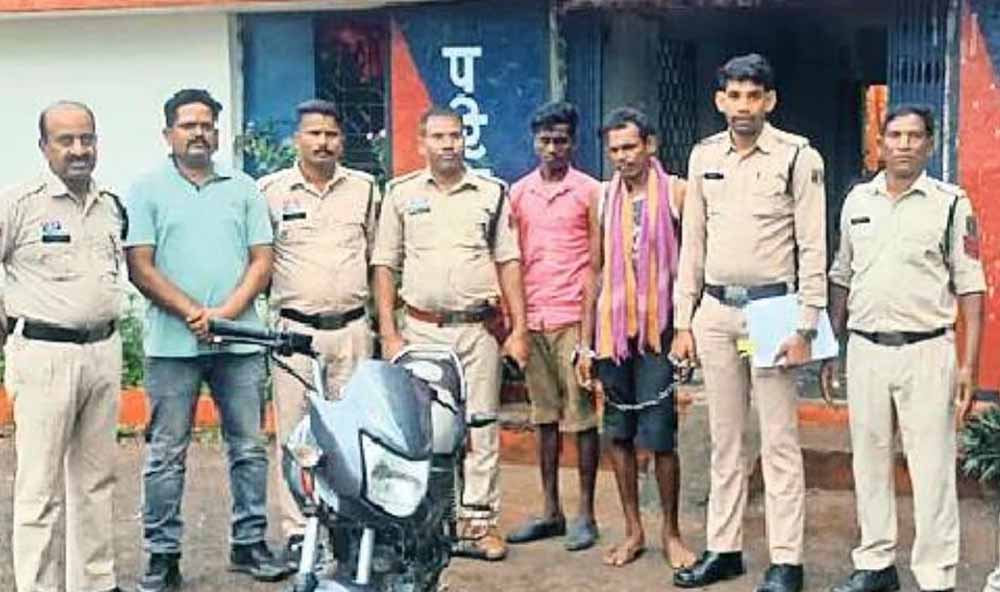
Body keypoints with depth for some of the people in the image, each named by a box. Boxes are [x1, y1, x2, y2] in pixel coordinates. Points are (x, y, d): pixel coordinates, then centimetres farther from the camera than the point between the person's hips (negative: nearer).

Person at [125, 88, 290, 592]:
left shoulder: (243, 189, 12)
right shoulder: (147, 190, 4)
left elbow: (261, 261, 6)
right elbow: (140, 267, -3)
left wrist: (225, 313, -8)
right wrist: (192, 314, -12)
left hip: (240, 340, 3)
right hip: (172, 342, -2)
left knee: (249, 448, 7)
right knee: (166, 454, 2)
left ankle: (249, 542, 17)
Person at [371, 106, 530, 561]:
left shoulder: (491, 193, 8)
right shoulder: (401, 193, 7)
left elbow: (508, 262, 7)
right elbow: (384, 266, 7)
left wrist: (519, 330, 1)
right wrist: (389, 334, 0)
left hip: (479, 329, 0)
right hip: (422, 330, 0)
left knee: (481, 430, 3)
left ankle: (478, 522, 10)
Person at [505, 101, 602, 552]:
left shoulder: (590, 192, 1)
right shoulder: (518, 193, 12)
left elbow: (597, 261, 0)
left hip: (573, 318, -4)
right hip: (531, 318, 4)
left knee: (581, 416, -1)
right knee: (545, 417, 10)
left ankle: (585, 514, 7)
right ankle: (551, 512, 18)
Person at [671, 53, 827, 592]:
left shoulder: (798, 156, -5)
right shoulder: (704, 156, 9)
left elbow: (813, 247, -7)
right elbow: (692, 243, 11)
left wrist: (804, 326, -12)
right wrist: (683, 321, 8)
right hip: (715, 310, 5)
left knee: (779, 441, -1)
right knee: (724, 438, 12)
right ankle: (723, 549, 21)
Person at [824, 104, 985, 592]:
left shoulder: (951, 204, -2)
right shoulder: (857, 201, 10)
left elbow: (971, 289, -3)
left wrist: (969, 364, -9)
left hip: (926, 351, -4)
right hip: (865, 349, 4)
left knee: (932, 468, -2)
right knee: (869, 462, 11)